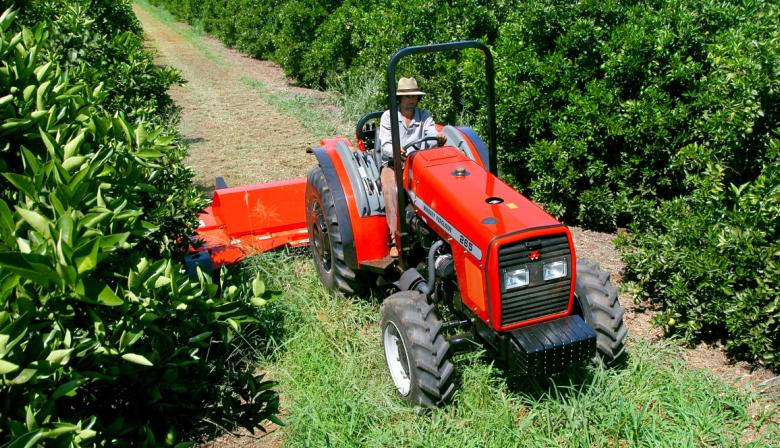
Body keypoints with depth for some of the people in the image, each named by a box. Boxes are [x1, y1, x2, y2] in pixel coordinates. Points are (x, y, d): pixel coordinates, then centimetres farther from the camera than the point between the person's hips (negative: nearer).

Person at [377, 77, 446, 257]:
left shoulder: (425, 116, 12)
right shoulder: (388, 116, 4)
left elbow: (432, 135, -3)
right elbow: (385, 145, -6)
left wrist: (439, 140, -30)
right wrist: (396, 151, -30)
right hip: (392, 164, -2)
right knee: (391, 191, -33)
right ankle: (394, 239, -39)